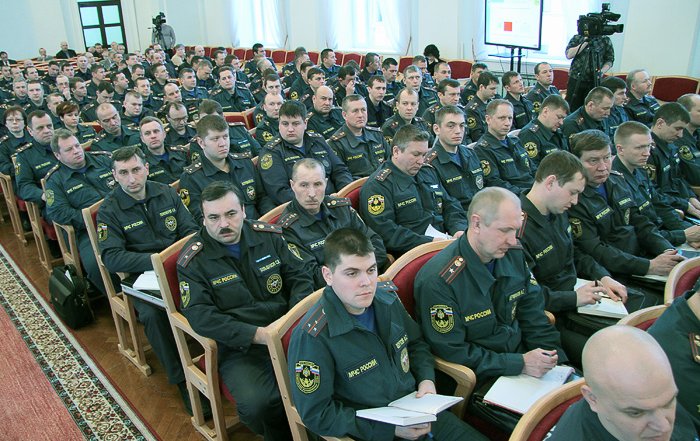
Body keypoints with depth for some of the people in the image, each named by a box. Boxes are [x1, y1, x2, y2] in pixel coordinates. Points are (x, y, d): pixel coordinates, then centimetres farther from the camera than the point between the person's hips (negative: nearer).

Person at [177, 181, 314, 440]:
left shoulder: (268, 236, 7)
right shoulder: (193, 260, -3)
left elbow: (300, 277, 10)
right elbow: (199, 315, -11)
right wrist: (257, 335, -20)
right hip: (238, 348, -3)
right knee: (256, 404, -30)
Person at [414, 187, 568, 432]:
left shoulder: (513, 255, 0)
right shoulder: (438, 280, -23)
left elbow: (534, 317, 8)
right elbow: (452, 351, -18)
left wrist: (556, 362, -4)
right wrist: (519, 364, -19)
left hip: (521, 360, 7)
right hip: (479, 382, -6)